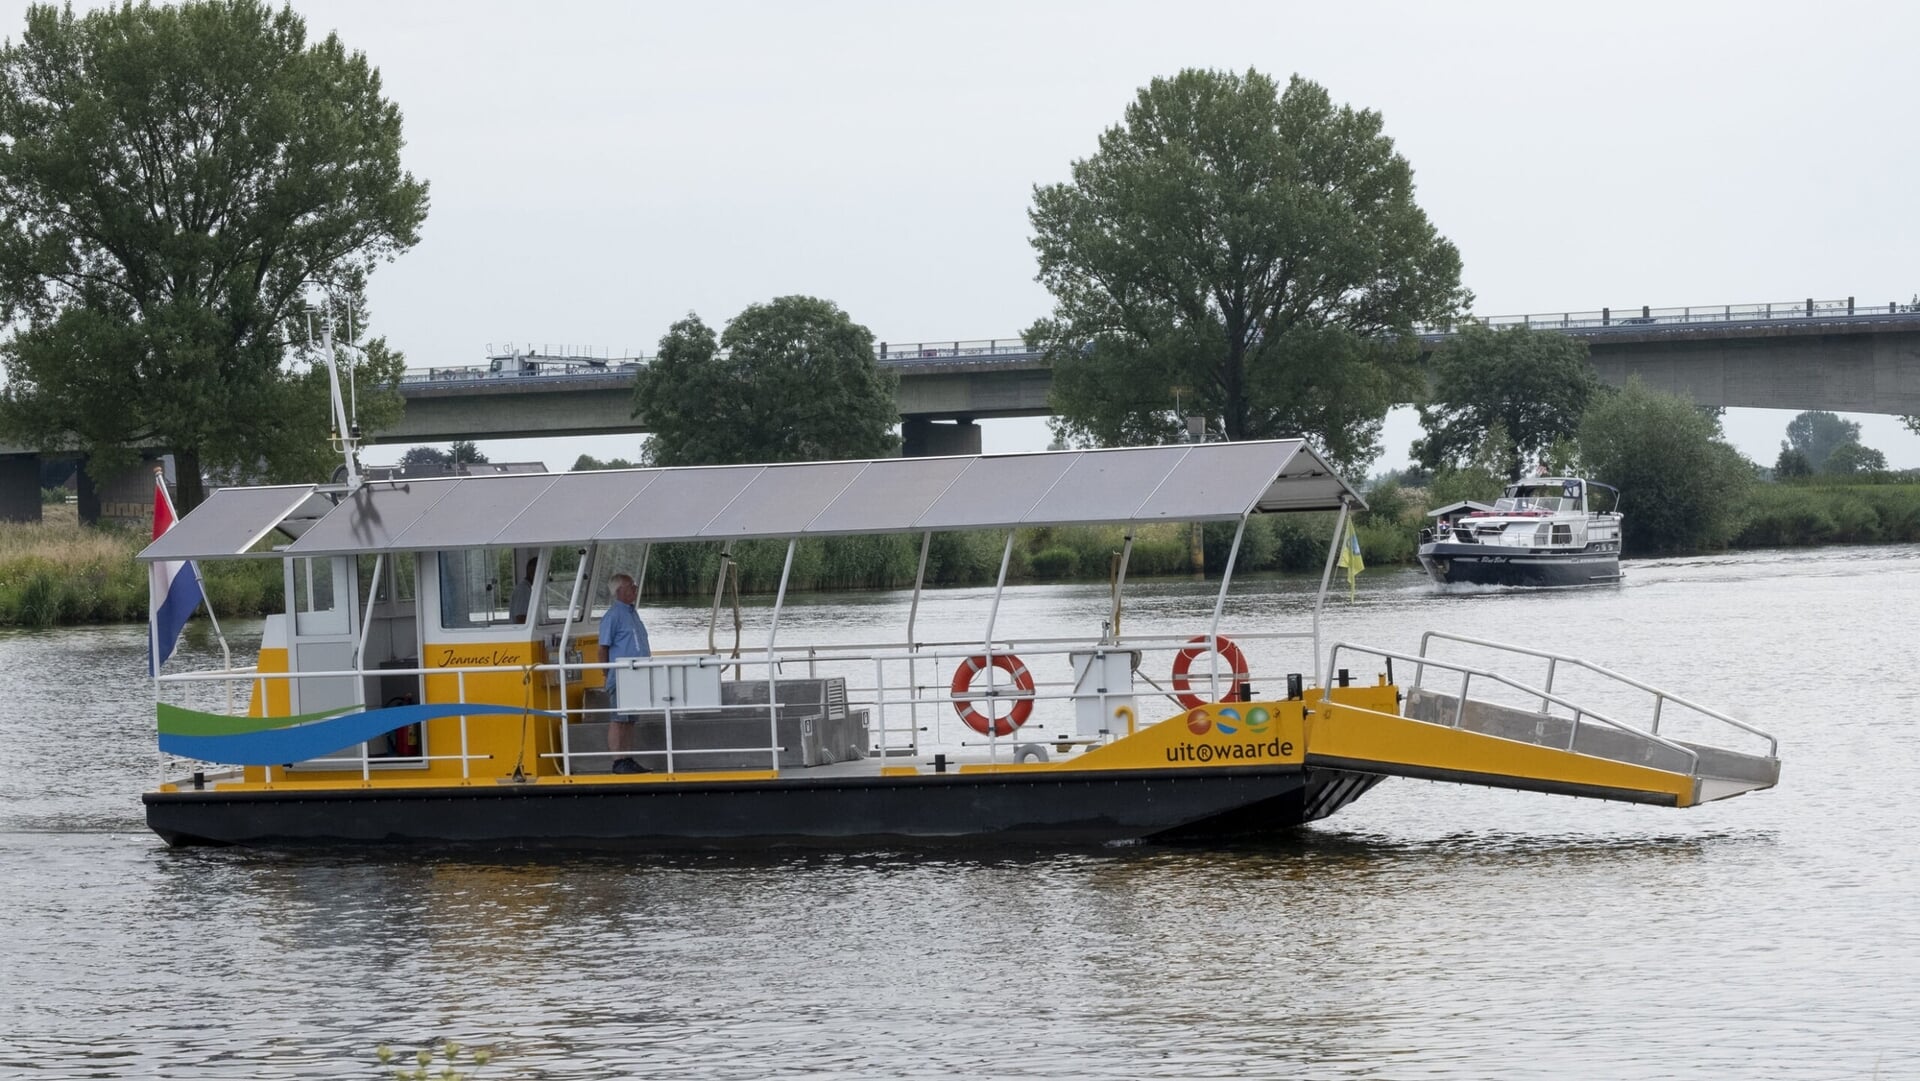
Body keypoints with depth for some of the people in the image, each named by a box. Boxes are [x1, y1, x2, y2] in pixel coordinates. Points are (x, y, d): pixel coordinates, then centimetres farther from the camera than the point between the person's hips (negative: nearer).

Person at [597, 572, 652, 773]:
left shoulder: (632, 613, 18)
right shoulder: (613, 615, -9)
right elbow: (604, 648, -11)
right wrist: (608, 675, -12)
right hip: (621, 678, -9)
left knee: (630, 720, 10)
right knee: (619, 720, -7)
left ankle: (628, 760, 14)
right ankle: (618, 762, -7)